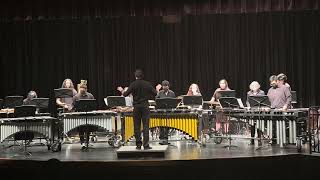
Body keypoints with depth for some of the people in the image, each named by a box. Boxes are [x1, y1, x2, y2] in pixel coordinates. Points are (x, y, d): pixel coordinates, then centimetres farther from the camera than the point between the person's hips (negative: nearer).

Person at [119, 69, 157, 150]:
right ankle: (146, 145, -5)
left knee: (137, 126, 7)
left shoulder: (133, 84, -4)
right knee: (145, 126, -1)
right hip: (145, 106, 0)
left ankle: (138, 145, 9)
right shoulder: (147, 84, -1)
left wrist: (122, 90, 14)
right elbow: (155, 93, -2)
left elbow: (125, 94, -6)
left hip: (136, 107, 0)